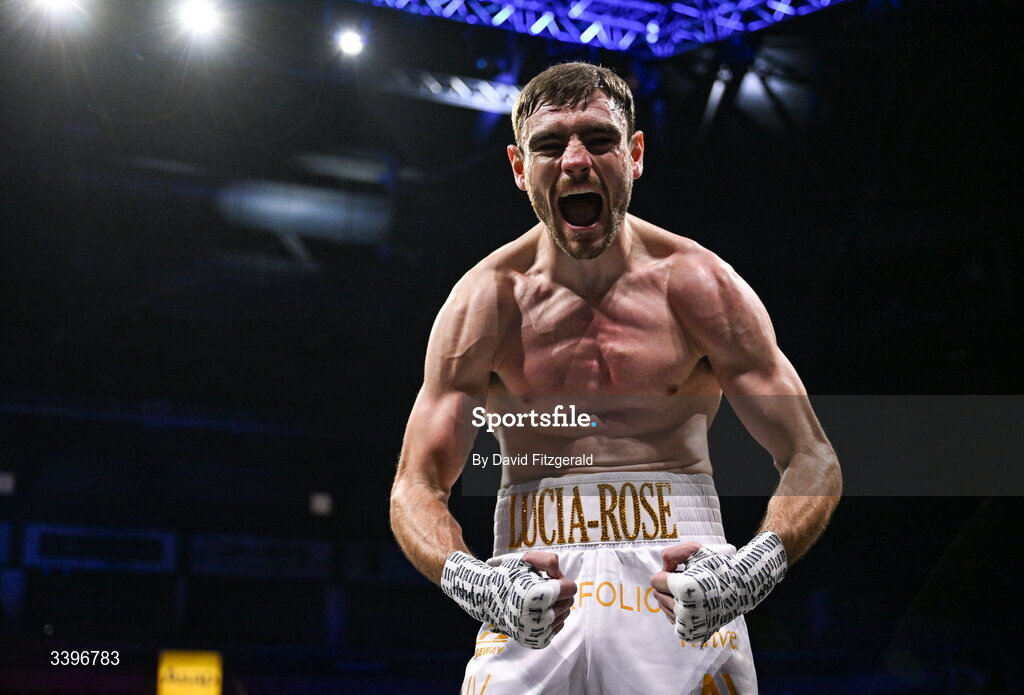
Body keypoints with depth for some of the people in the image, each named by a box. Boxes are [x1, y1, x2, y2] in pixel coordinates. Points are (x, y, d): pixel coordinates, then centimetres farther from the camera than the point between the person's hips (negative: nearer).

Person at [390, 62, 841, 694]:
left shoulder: (699, 285, -2)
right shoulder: (484, 300, -1)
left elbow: (814, 462, -3)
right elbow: (417, 485, -3)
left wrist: (755, 569, -23)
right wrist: (472, 582, -24)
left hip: (687, 592, 0)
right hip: (529, 600, 0)